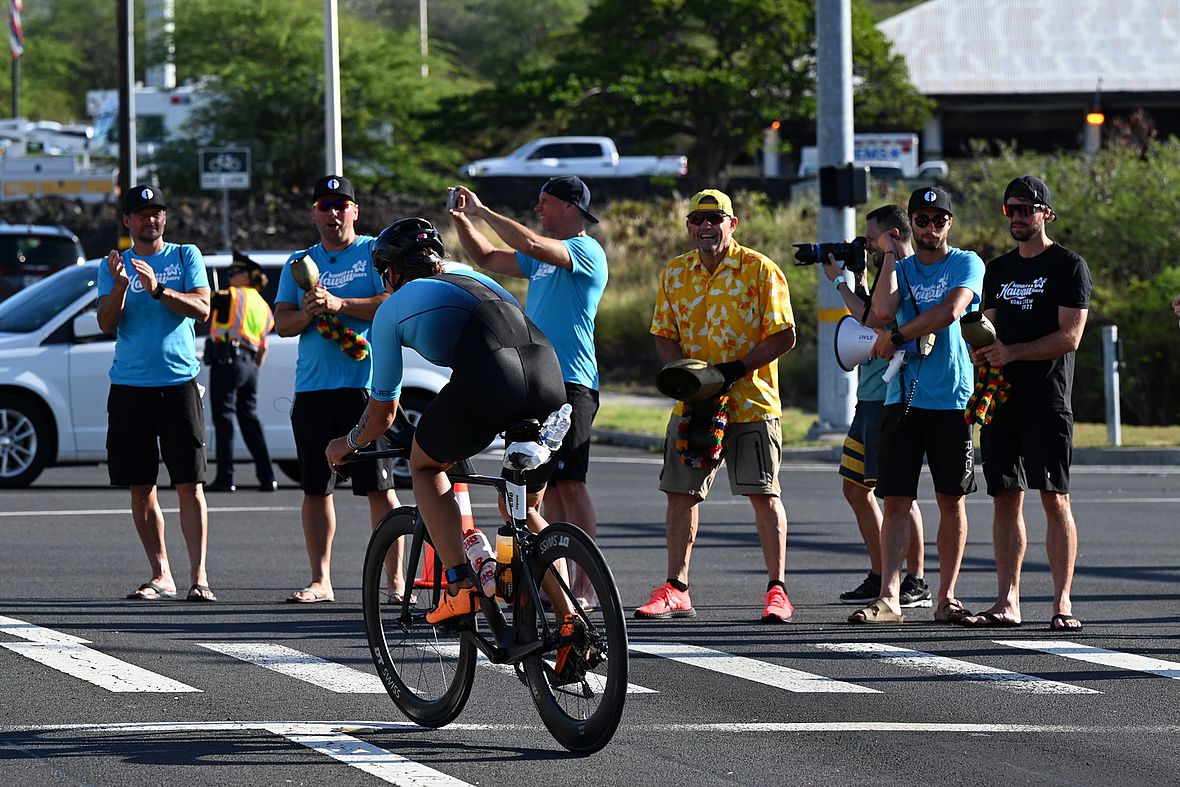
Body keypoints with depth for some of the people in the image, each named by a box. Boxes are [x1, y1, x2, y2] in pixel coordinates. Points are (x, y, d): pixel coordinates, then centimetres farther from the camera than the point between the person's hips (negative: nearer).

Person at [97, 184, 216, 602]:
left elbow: (202, 309, -5)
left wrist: (158, 288, -19)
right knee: (140, 487, 4)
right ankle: (161, 574, 12)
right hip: (129, 387, 2)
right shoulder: (114, 265, 11)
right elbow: (107, 323, 1)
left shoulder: (185, 256, 7)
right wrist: (120, 286, -17)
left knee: (189, 485, -8)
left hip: (179, 383, -2)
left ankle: (199, 575, -10)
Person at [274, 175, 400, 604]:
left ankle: (395, 581, -5)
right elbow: (282, 323, 12)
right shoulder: (299, 263, 18)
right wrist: (307, 314, -10)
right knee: (315, 488, 6)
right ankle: (320, 581, 13)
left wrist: (339, 304, -16)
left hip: (366, 386, -5)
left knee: (379, 487, -7)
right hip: (312, 389, 5)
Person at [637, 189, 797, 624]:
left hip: (751, 403, -4)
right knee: (680, 492, 4)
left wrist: (736, 369, -17)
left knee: (763, 493, -5)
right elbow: (664, 335, 12)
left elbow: (784, 336, -8)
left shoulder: (760, 270, -4)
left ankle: (777, 589, -1)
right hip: (692, 404, 4)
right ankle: (675, 591, 12)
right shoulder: (675, 273, 10)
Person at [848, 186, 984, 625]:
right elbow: (883, 311, -8)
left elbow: (950, 311, -16)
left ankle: (946, 598, 11)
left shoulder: (966, 264, 1)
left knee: (952, 501, 4)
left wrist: (897, 336, -11)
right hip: (904, 397, 2)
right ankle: (889, 599, -8)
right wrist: (891, 254, -3)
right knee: (896, 501, -4)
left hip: (952, 401, -2)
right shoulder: (902, 268, 12)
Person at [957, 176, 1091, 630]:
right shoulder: (998, 269, 18)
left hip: (1048, 400, -6)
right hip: (1001, 399, 6)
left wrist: (1013, 352, -14)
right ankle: (1007, 602, 5)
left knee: (1055, 499, -7)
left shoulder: (1069, 266, -2)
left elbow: (1069, 337, -9)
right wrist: (982, 349, -1)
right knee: (1006, 498, 4)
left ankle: (1062, 602, -7)